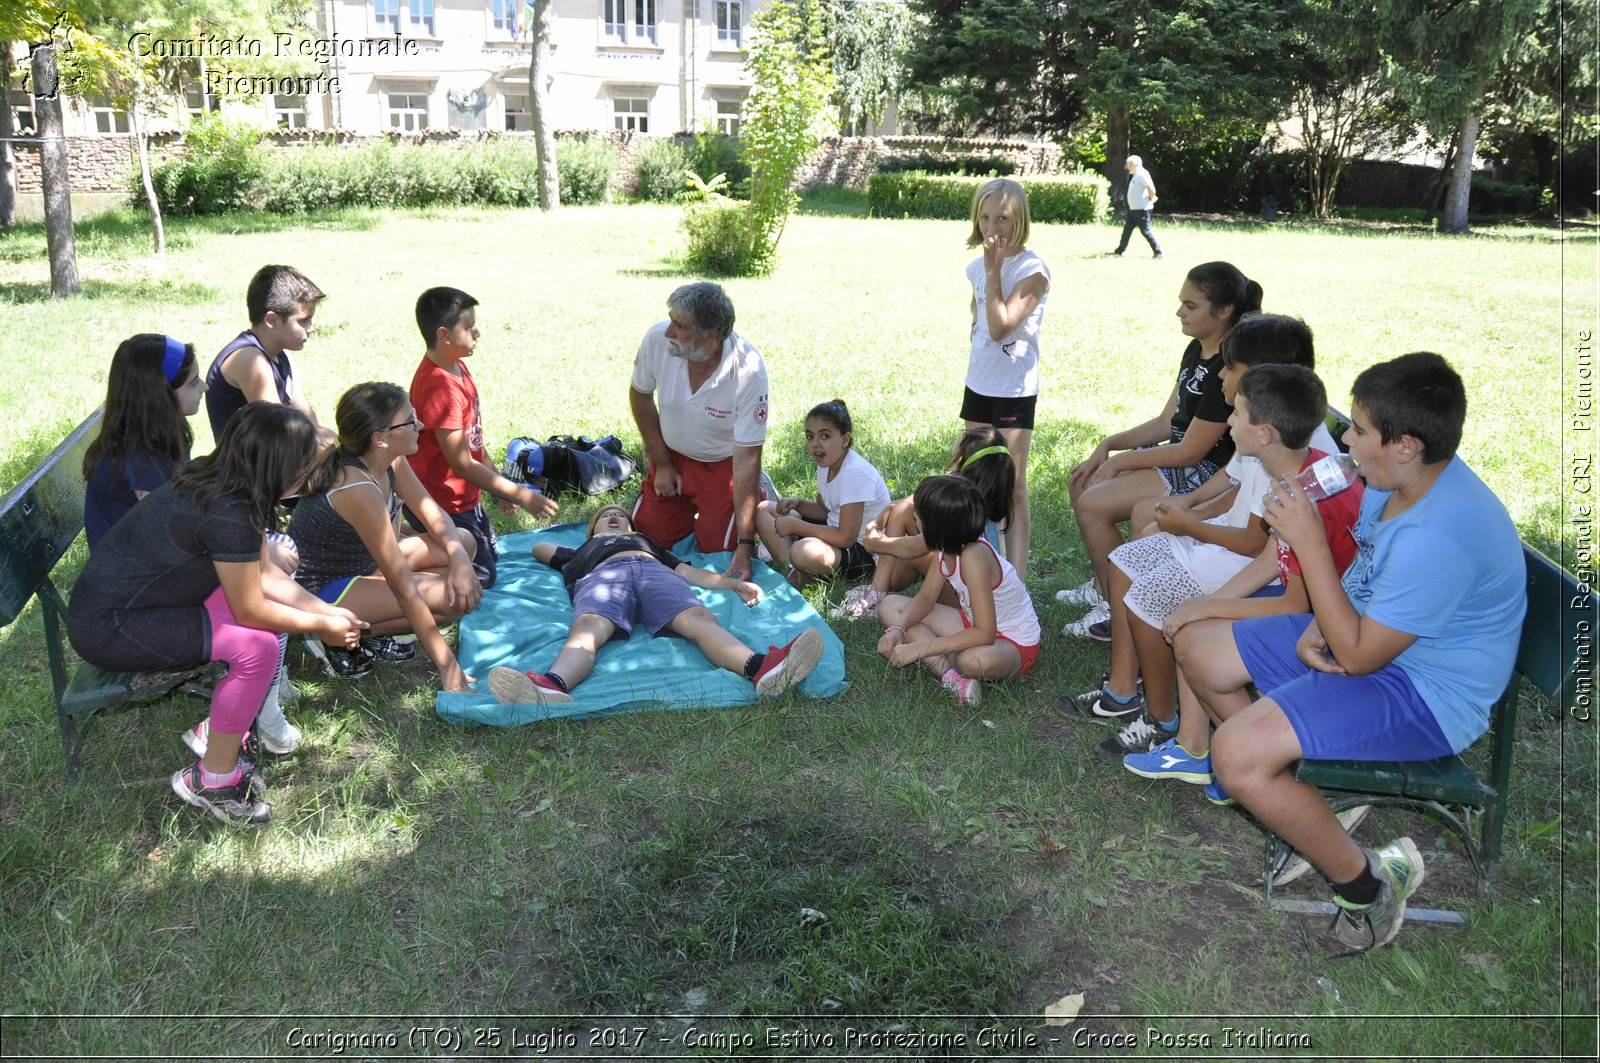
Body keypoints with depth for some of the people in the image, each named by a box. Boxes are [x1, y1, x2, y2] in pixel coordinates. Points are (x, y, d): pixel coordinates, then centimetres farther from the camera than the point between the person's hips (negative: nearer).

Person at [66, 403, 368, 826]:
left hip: (123, 595, 10)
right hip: (106, 629, -10)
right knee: (257, 646, -23)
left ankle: (217, 733, 14)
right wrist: (322, 627, -6)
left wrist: (328, 611, 3)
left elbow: (264, 575, 8)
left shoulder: (216, 482, 0)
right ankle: (212, 782, -5)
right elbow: (250, 611, -19)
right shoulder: (228, 514, -29)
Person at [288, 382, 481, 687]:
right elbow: (403, 586, -31)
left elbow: (430, 511, 4)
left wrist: (459, 559, -18)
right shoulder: (359, 489, -32)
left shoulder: (390, 459, -8)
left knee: (463, 543, 5)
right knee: (457, 600, -19)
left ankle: (372, 626, 3)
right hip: (319, 591, -9)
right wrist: (447, 665, -28)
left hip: (357, 565, 9)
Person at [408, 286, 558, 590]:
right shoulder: (440, 388, -28)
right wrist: (520, 495, -22)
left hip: (465, 498, 9)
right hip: (442, 505, -9)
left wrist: (500, 486, 14)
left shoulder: (457, 367, 2)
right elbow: (462, 464, -26)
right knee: (481, 577, 2)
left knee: (492, 556, 24)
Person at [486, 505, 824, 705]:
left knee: (700, 618, -34)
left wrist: (735, 584, 16)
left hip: (654, 570, 1)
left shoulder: (647, 542, 46)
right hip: (602, 575, -1)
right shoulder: (583, 551, 47)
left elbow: (690, 573, 32)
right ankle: (551, 687, -73)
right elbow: (539, 548, 45)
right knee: (585, 628, -38)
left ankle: (761, 668, -65)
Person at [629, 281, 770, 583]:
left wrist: (745, 546, -29)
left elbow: (747, 458, -28)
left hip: (723, 463, -3)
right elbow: (640, 395, -2)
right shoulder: (657, 338, -25)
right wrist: (662, 464, 1)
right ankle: (691, 505, 32)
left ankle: (755, 492, 21)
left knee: (717, 547, -8)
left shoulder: (749, 371, -33)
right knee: (650, 534, 2)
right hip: (672, 454, 3)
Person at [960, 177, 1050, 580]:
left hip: (1014, 390, -7)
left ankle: (1016, 578, 0)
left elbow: (1000, 327, -24)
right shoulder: (977, 266, 7)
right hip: (978, 384, 7)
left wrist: (993, 269, -21)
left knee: (1012, 487, -4)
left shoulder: (1033, 270, -14)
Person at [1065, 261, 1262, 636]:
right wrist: (1109, 444, 0)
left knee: (1093, 504, -17)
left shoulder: (1229, 367, -24)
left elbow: (1190, 451, -21)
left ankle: (1116, 608, -2)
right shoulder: (1197, 350, 7)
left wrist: (1120, 461, -13)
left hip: (1208, 475, -10)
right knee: (1081, 483, 9)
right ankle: (1102, 585, 19)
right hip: (1181, 457, 10)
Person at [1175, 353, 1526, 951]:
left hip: (1425, 693, -10)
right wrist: (1315, 629, -7)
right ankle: (1275, 779, 26)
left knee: (1237, 755, -26)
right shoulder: (1395, 481, -4)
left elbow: (1359, 656, -26)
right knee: (1197, 648, 8)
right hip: (1368, 633, 10)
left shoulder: (1439, 537, -33)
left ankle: (1367, 885, -4)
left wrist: (1308, 542, -26)